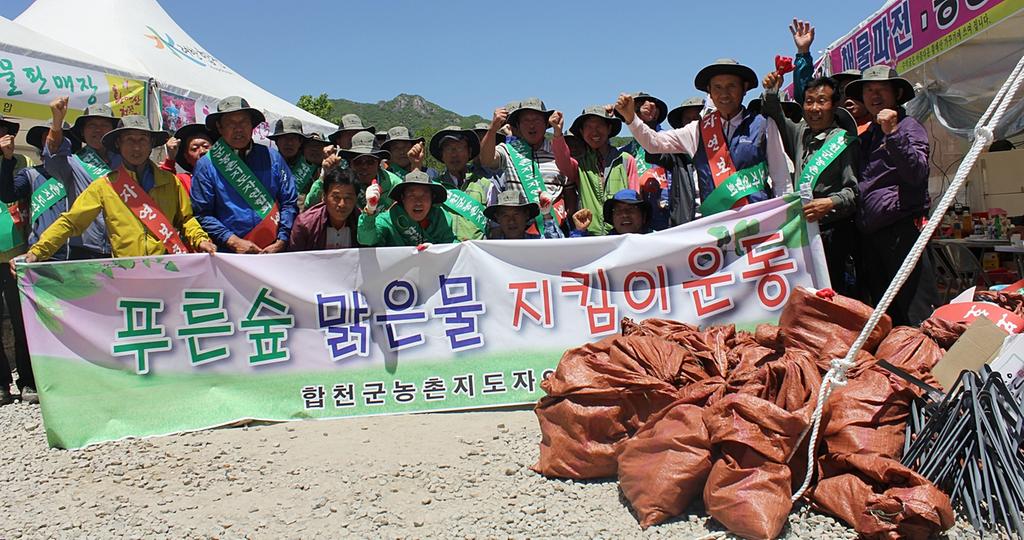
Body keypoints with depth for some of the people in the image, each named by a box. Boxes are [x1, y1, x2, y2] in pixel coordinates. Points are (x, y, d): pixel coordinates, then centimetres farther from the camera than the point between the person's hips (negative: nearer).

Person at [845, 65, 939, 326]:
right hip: (870, 233, 8)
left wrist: (893, 133, -23)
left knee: (917, 316, -10)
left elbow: (917, 173, -16)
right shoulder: (867, 136, 21)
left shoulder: (909, 127, 0)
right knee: (885, 316, 13)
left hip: (903, 229, -8)